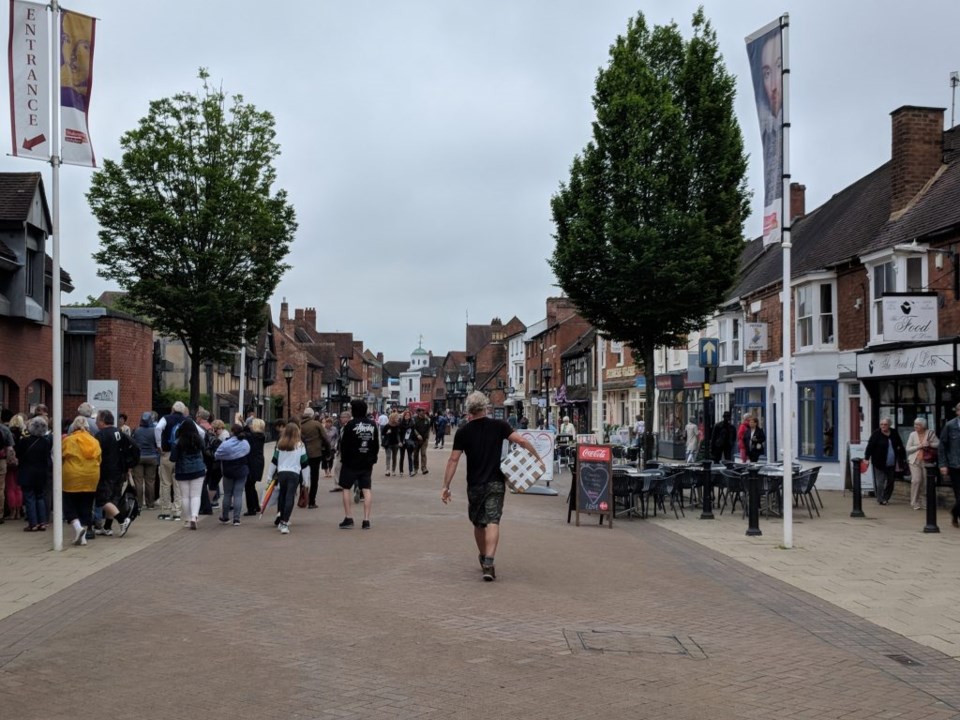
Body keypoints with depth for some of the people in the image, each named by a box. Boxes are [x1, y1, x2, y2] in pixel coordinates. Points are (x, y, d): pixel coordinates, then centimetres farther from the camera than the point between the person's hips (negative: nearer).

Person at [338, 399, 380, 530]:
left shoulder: (350, 425, -12)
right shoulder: (372, 425, 4)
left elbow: (344, 445, -10)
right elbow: (376, 445, 8)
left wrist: (343, 459, 2)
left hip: (350, 462, -4)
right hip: (367, 463, 4)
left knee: (346, 488, 8)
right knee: (367, 489, 4)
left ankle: (348, 518, 5)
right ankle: (366, 520, 1)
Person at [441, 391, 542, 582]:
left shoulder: (463, 432, -1)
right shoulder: (499, 426, -2)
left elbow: (453, 460, -4)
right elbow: (522, 441, -12)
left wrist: (445, 486, -1)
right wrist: (538, 458, -2)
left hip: (474, 485, 1)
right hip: (495, 483, -1)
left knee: (478, 524, 18)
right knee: (492, 522, -8)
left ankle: (484, 558, 35)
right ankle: (489, 561, -25)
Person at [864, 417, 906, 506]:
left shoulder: (894, 434, 6)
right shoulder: (876, 434, -7)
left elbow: (900, 446, 15)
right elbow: (870, 446, -11)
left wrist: (903, 458, 11)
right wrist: (866, 458, -18)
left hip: (891, 464, 5)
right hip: (879, 463, -5)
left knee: (890, 481, 11)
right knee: (880, 482, -5)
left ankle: (886, 498, 24)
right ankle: (880, 499, 4)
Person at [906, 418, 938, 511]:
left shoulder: (930, 433, 3)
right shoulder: (913, 434, 4)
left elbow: (938, 444, 2)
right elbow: (908, 449, 3)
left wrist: (929, 444, -13)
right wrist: (919, 446, -10)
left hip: (926, 461, 1)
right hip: (915, 461, -1)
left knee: (925, 483, 3)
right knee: (916, 480, -13)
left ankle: (923, 502, 18)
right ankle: (915, 503, -4)